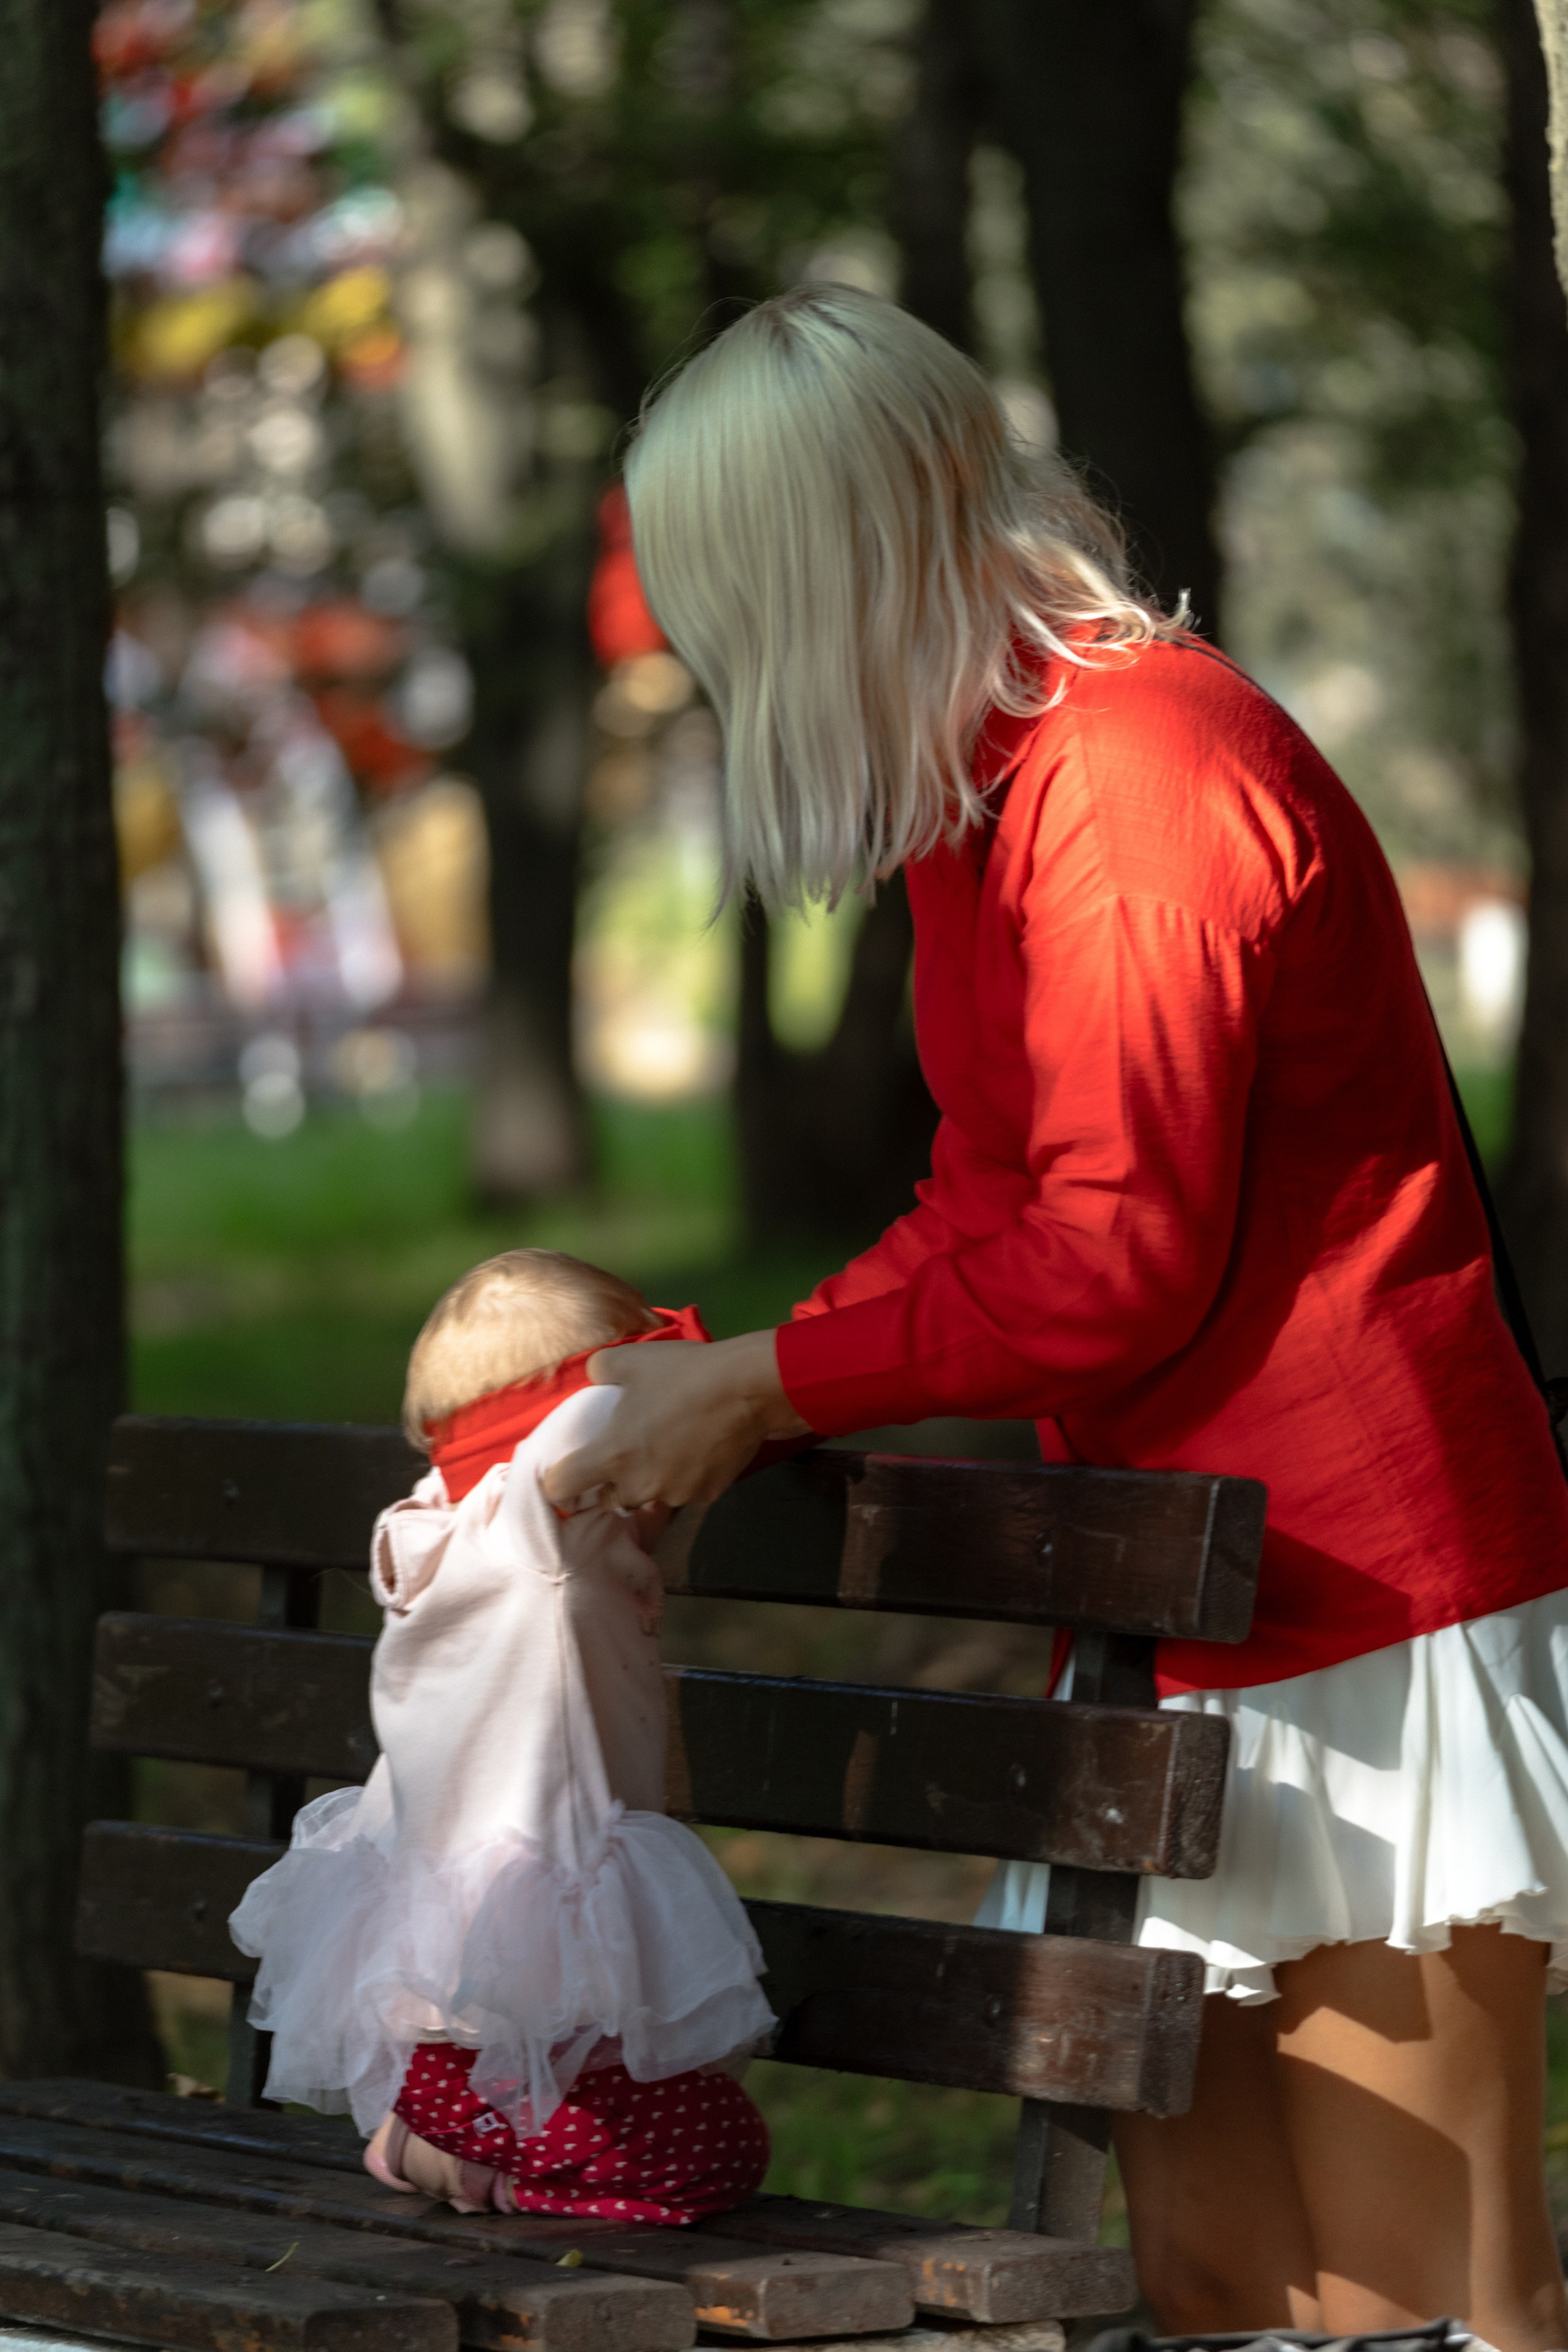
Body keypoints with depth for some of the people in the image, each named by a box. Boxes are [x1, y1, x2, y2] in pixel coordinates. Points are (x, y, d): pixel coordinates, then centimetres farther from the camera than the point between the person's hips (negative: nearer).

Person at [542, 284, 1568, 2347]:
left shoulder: (1147, 770, -17)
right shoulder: (983, 796, 15)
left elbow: (1117, 1267, -18)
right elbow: (988, 1215, 19)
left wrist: (772, 1386, -10)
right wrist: (728, 1393, 7)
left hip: (1365, 1605, -10)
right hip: (1194, 1622, 10)